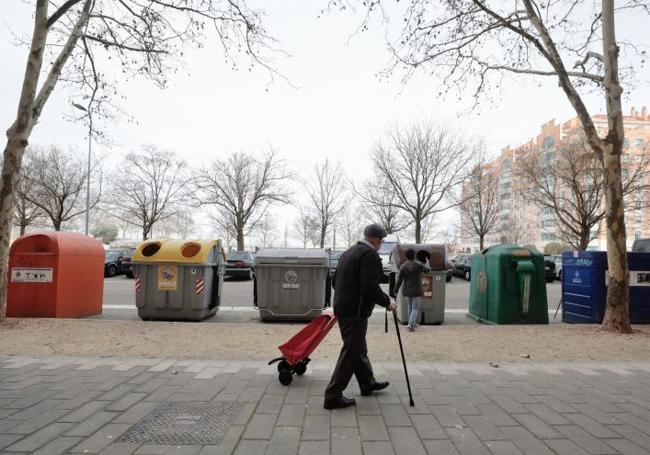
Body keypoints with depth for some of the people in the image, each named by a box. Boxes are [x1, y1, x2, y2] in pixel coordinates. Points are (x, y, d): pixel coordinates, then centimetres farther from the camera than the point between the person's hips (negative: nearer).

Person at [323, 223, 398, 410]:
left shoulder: (349, 252, 13)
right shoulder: (370, 255, -16)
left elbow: (335, 281, 18)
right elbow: (370, 288, -24)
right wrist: (387, 302, -11)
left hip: (342, 308, 10)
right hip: (355, 311, -10)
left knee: (359, 348, 22)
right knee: (351, 352, -1)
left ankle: (368, 383, 38)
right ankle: (333, 396, 4)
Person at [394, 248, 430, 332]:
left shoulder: (403, 266, -5)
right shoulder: (418, 264, -11)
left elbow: (399, 280, -5)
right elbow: (427, 269, 10)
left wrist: (396, 291, 3)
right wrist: (426, 261, 29)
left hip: (407, 291, 3)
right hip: (416, 291, -3)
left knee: (410, 308, 19)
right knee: (415, 308, 2)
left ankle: (412, 323, 30)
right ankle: (411, 325, -10)